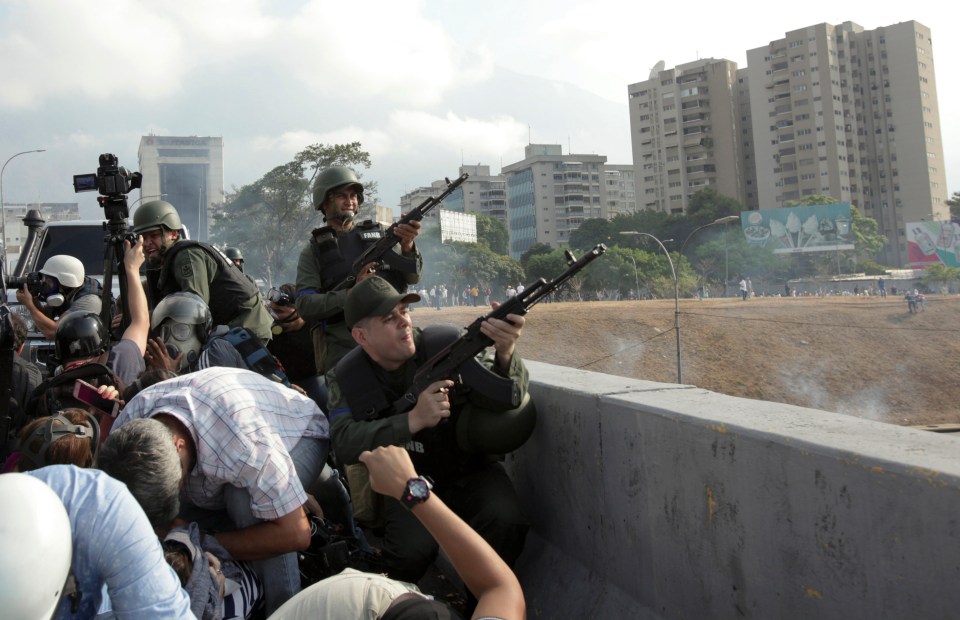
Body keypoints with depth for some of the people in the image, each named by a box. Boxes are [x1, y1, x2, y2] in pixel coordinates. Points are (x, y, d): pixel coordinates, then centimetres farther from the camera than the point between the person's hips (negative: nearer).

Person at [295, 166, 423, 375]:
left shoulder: (379, 234, 16)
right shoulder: (314, 250, 10)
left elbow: (412, 278, 8)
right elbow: (305, 305, -2)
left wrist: (407, 247, -13)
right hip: (341, 349, -2)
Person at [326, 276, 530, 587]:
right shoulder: (346, 377, -5)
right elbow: (343, 443, -18)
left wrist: (505, 355, -40)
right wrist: (413, 421, -30)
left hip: (470, 470, 1)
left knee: (506, 522, -28)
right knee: (413, 548, -29)